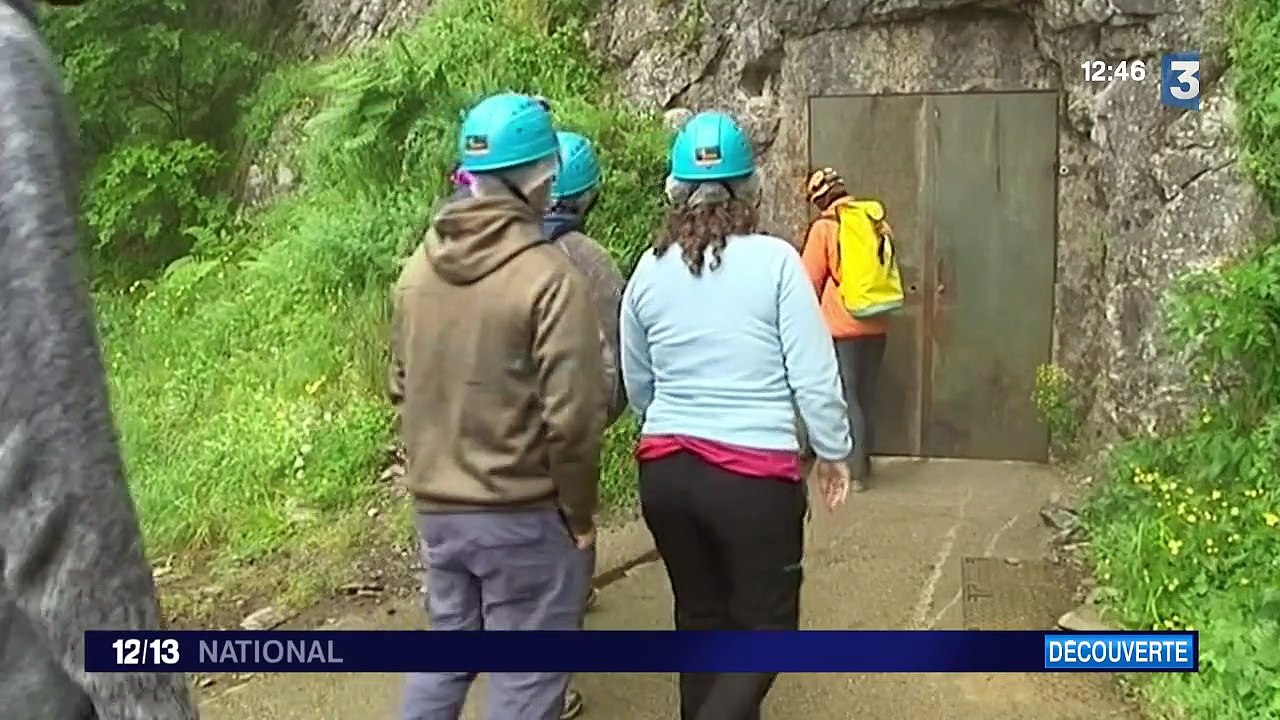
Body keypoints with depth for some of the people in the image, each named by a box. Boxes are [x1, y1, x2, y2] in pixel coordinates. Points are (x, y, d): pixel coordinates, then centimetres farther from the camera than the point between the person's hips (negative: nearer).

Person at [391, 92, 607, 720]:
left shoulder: (418, 268, 2)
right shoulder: (550, 276, -18)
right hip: (523, 515, -6)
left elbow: (402, 389, 11)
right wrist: (579, 513, -6)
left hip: (434, 507, 6)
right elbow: (571, 415, -19)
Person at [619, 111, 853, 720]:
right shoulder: (774, 260, -10)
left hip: (664, 469, 5)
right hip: (754, 473, -4)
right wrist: (833, 452, 6)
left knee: (701, 618, 20)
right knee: (766, 627, 10)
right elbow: (813, 373, -9)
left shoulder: (649, 270, 2)